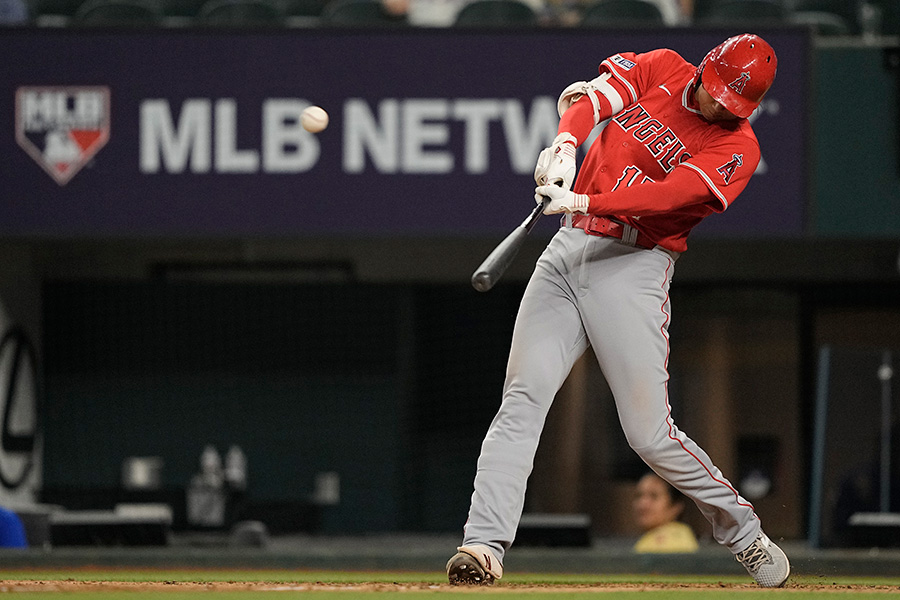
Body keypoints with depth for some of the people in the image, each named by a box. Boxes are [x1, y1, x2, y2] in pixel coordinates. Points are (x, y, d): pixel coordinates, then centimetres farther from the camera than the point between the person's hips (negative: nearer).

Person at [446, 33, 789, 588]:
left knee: (651, 434, -7)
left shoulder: (737, 147, -4)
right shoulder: (659, 69, 9)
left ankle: (746, 536, 14)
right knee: (521, 400, -12)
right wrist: (566, 143, -27)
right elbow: (592, 97, -5)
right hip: (568, 250, 3)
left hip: (635, 266, -3)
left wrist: (584, 202, -30)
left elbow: (671, 193, -18)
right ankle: (483, 548, -19)